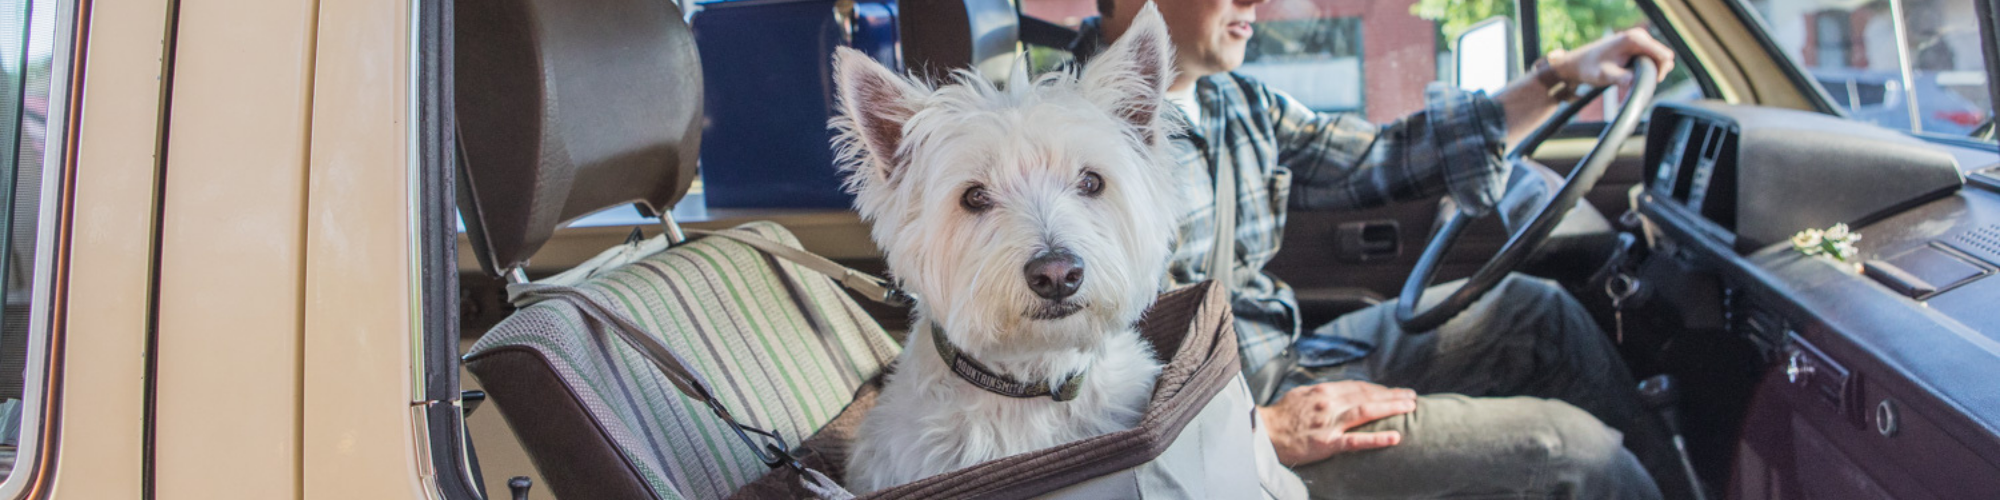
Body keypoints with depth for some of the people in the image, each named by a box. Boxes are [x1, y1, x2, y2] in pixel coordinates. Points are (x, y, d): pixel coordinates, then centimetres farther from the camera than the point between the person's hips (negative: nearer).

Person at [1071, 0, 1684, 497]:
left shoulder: (1235, 102, 5)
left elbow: (1383, 158, 15)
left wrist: (1561, 74, 12)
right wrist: (1262, 432, -27)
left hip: (1291, 356, 9)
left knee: (1533, 309, 14)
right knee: (1569, 444, -13)